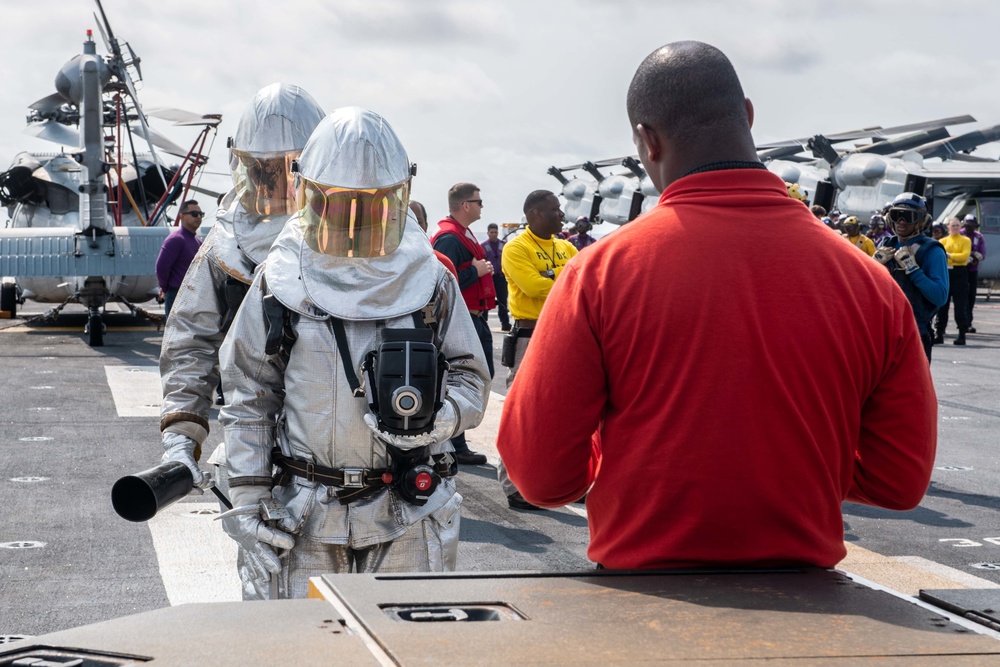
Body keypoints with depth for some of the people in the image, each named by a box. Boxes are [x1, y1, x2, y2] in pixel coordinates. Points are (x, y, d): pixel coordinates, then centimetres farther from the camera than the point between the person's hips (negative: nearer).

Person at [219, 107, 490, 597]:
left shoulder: (430, 281, 3)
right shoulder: (280, 283, 2)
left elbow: (471, 377, 9)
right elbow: (248, 396, 7)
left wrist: (437, 419, -14)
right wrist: (247, 500, 2)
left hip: (409, 513, 0)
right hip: (308, 519, 0)